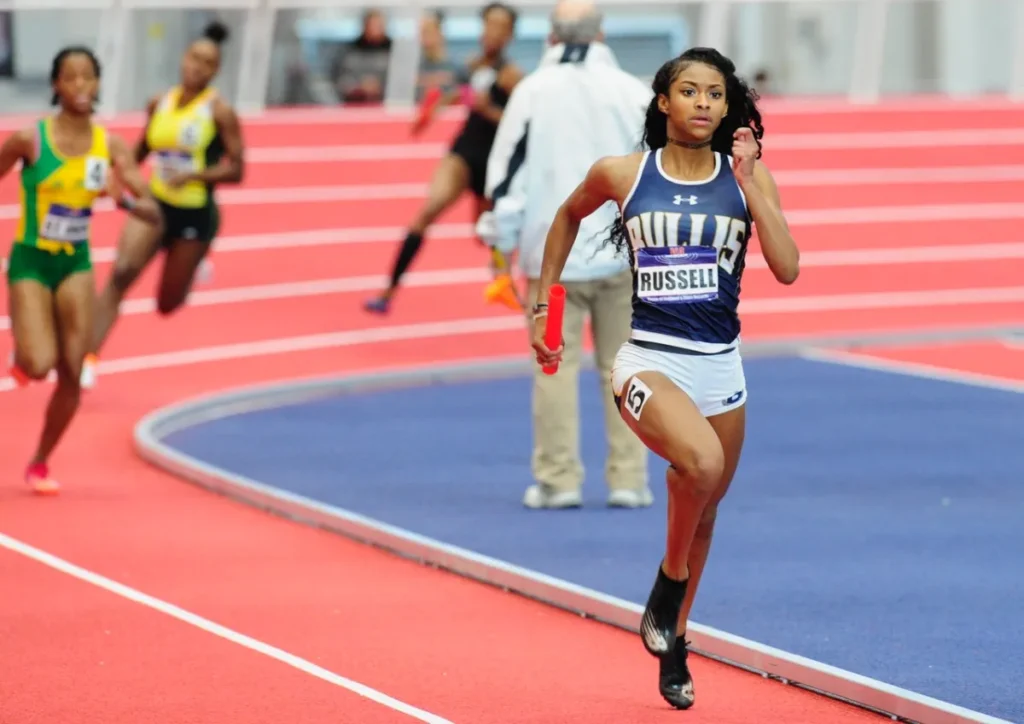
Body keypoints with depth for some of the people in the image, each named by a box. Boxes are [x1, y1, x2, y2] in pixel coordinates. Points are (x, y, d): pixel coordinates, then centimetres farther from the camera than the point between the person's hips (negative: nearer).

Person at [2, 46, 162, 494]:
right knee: (40, 366, -20)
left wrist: (124, 199, -27)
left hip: (76, 264, 3)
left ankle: (40, 464, 20)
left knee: (72, 375, -1)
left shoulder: (110, 146, -6)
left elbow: (154, 216, -6)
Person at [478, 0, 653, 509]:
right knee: (621, 366, 6)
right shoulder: (633, 91, 1)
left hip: (554, 254, -1)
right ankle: (628, 480, 5)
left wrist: (502, 237, 8)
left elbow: (508, 169, -3)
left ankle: (558, 480, 0)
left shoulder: (532, 91, -3)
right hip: (623, 254, 1)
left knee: (556, 366, 3)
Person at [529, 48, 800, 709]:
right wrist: (543, 303, 20)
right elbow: (569, 216, 19)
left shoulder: (748, 177, 1)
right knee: (701, 460, -32)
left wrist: (749, 187, -14)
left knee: (704, 512, 14)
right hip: (649, 358, -3)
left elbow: (788, 270, -9)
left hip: (721, 364, 3)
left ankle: (673, 644, 35)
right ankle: (670, 581, -6)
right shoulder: (623, 174, -2)